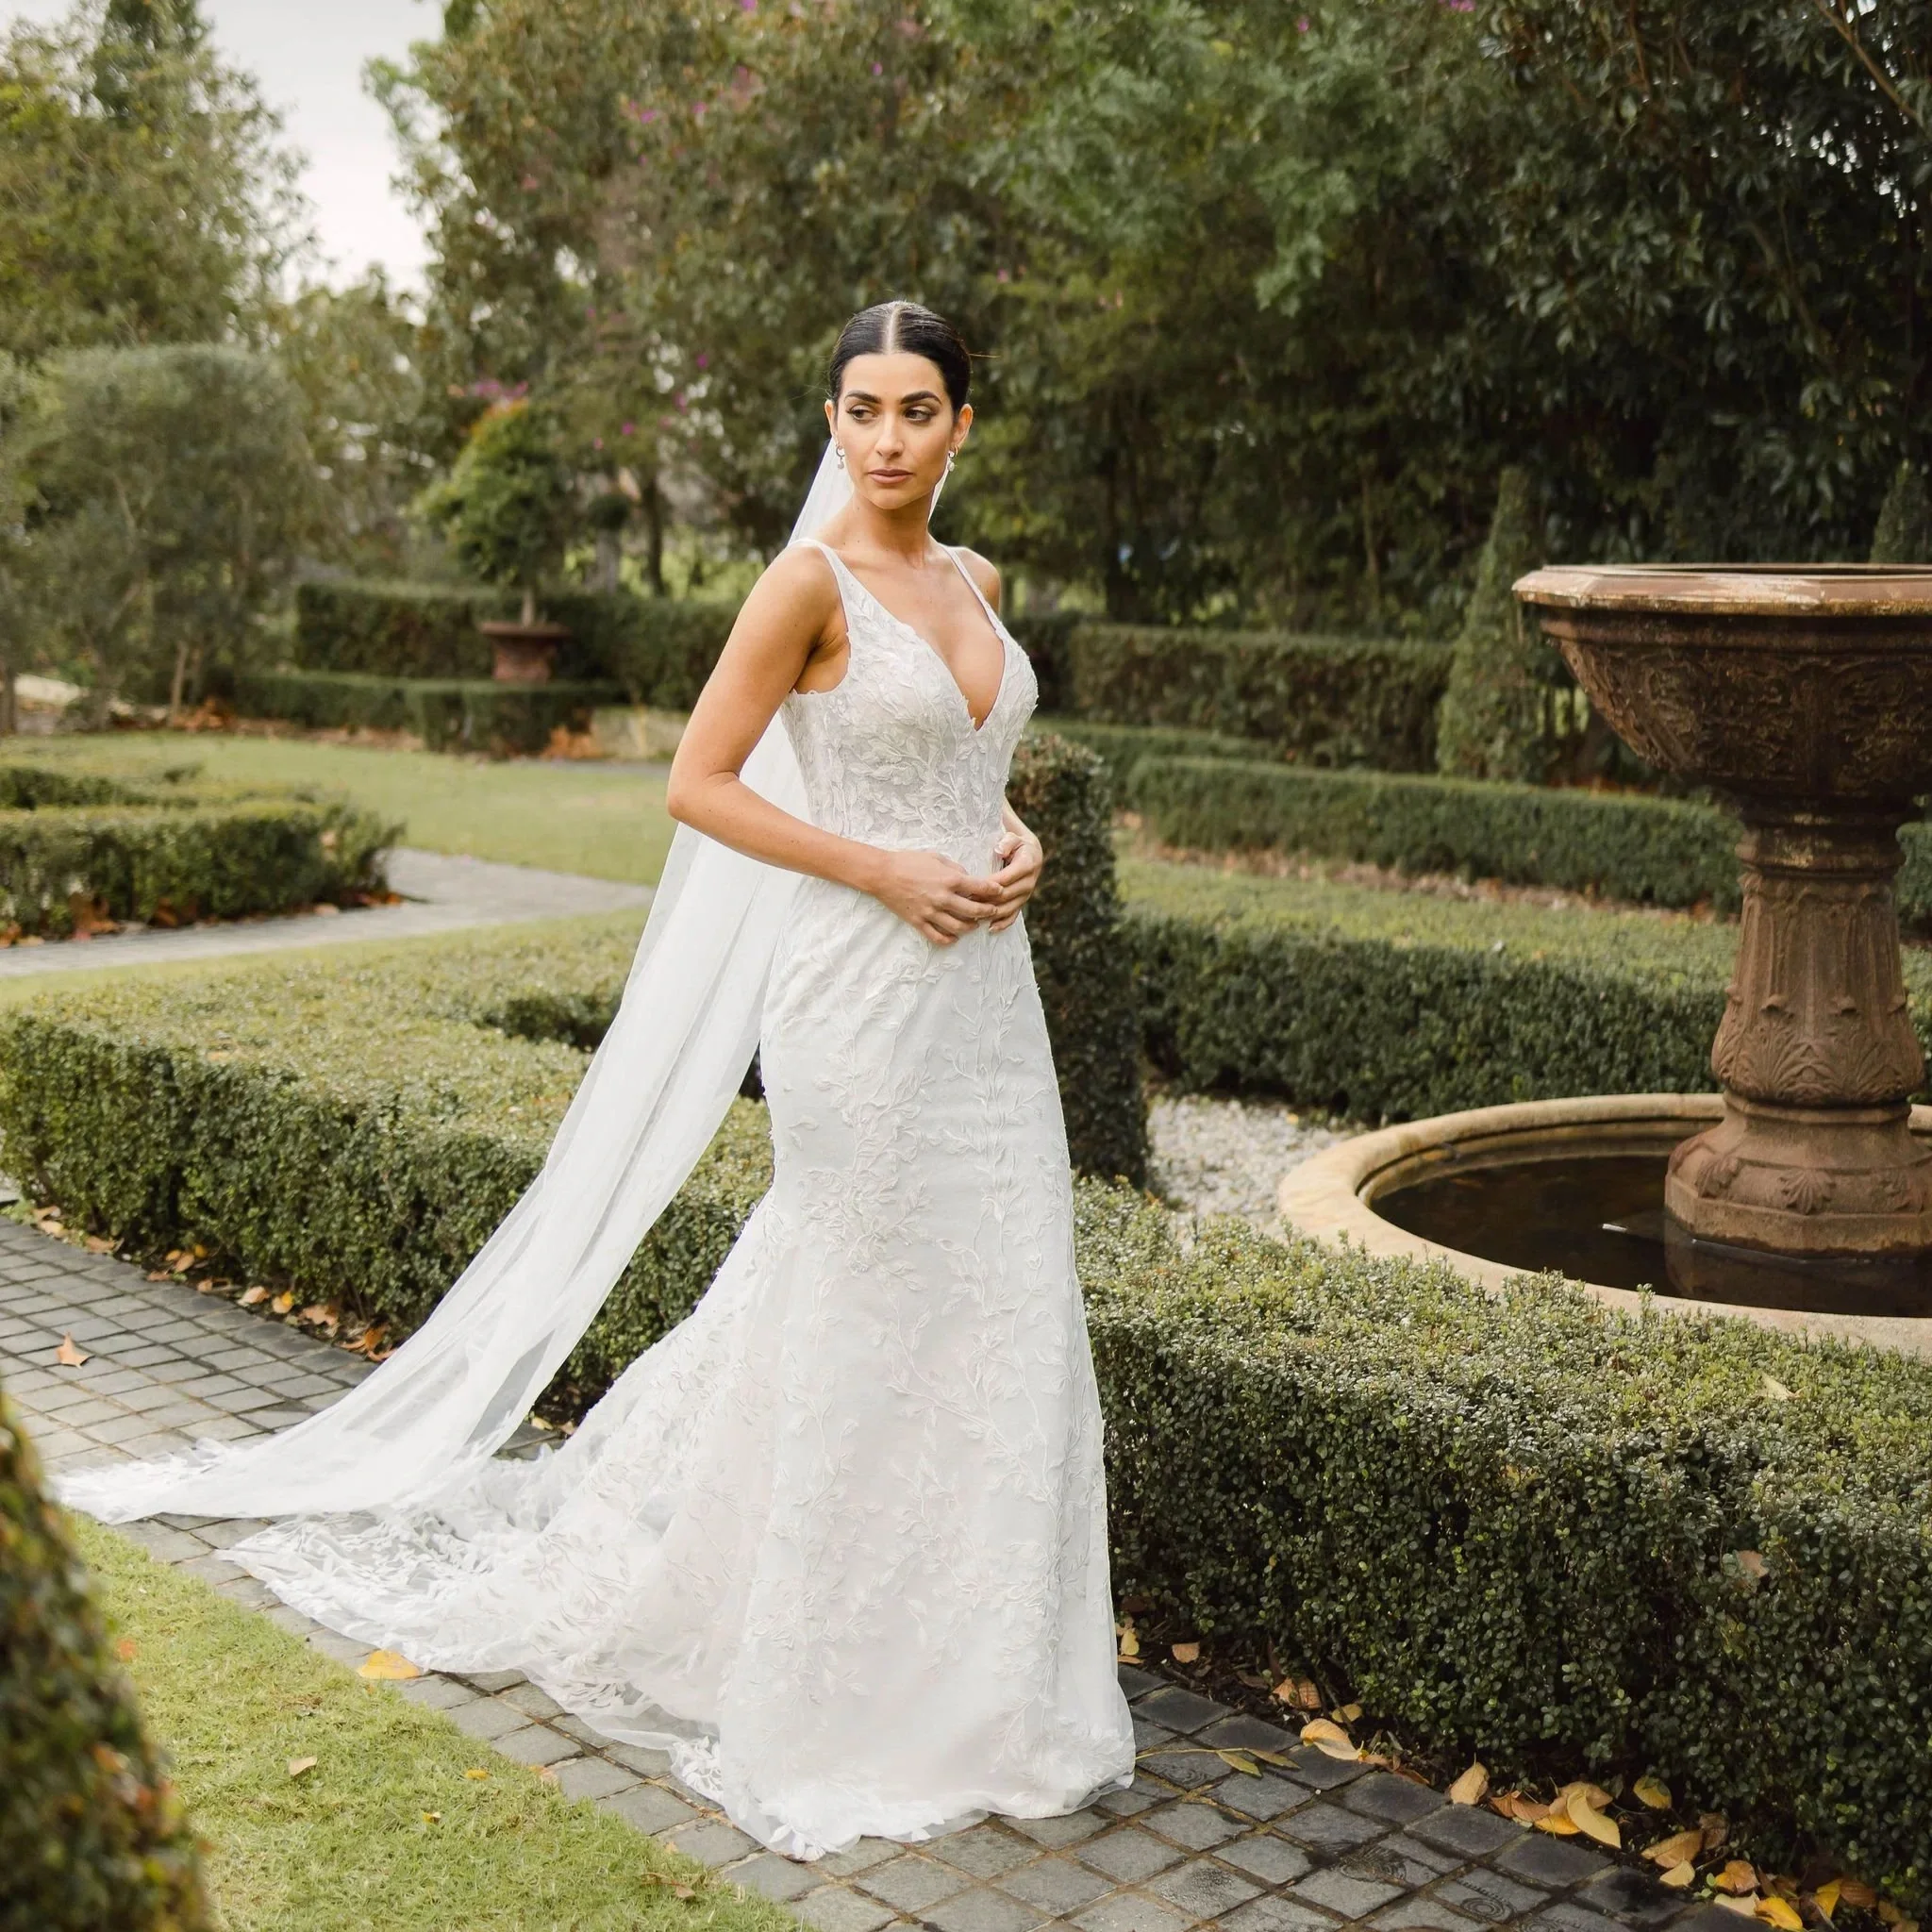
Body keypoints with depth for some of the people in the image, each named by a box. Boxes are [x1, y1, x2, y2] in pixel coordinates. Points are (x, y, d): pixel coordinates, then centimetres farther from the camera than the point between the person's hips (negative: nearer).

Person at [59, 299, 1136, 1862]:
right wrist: (884, 871, -16)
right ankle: (835, 1687, 20)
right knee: (864, 1317, 1)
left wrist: (1014, 842, 4)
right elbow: (699, 783, -12)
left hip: (985, 992, 7)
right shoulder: (809, 584, -10)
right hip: (864, 992, -7)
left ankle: (973, 1670, 28)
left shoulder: (975, 582, 12)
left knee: (1000, 1312, 11)